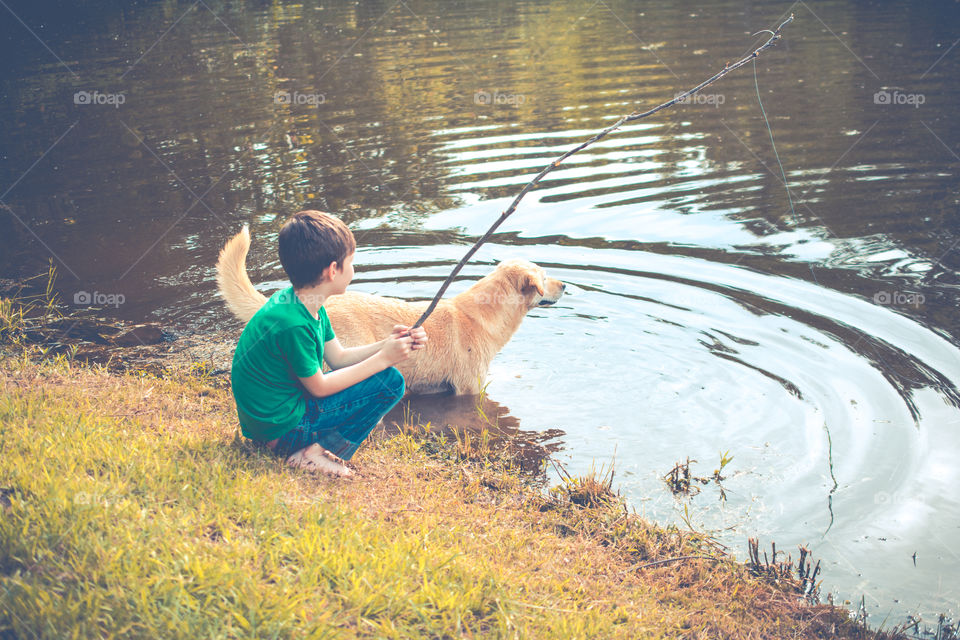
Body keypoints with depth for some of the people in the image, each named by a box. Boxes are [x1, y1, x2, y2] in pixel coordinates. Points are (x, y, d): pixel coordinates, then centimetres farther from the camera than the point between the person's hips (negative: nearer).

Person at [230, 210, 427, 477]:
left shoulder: (308, 304, 1)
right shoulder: (293, 324, -28)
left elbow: (338, 358, 9)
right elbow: (319, 387, -18)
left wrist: (387, 344, -3)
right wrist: (383, 358, -14)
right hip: (281, 431, -10)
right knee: (390, 381, -11)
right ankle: (315, 454, -9)